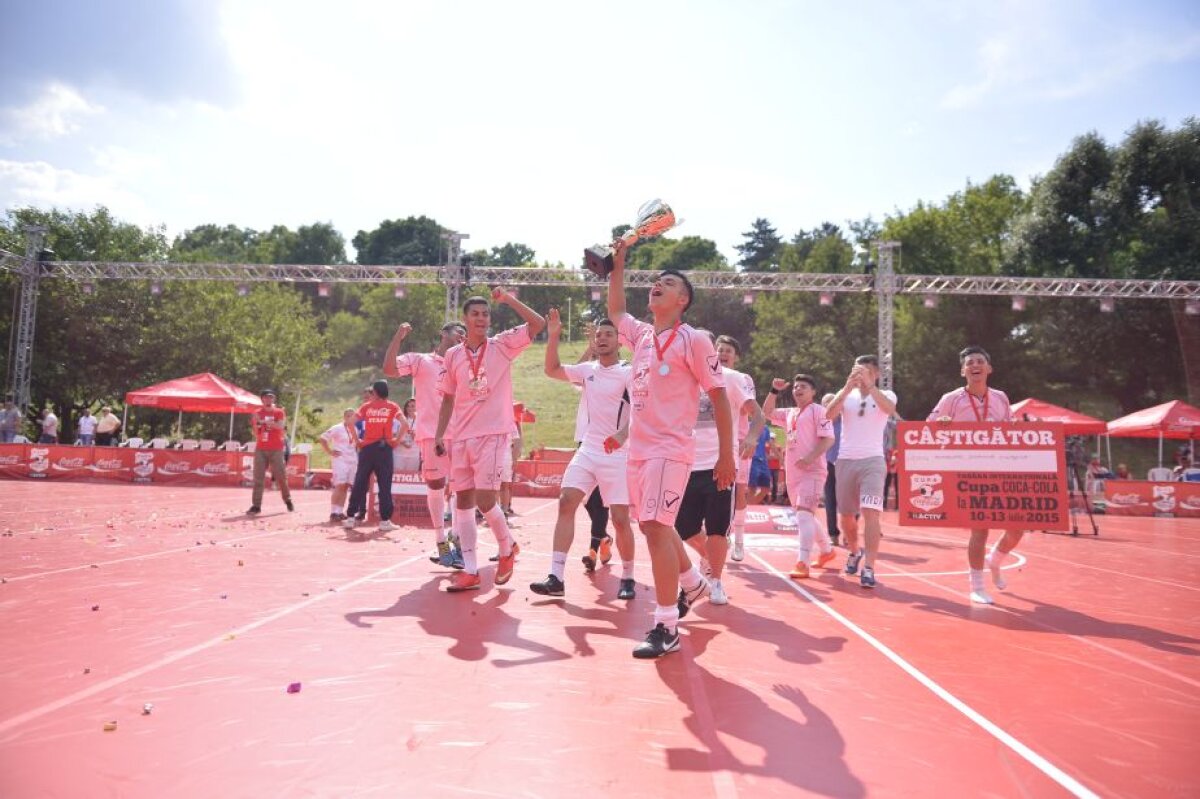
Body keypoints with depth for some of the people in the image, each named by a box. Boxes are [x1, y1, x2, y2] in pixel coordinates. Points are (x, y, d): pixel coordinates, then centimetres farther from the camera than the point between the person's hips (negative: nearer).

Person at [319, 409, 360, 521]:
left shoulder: (356, 429, 13)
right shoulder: (337, 428, -5)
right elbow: (322, 438, -6)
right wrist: (330, 452, -9)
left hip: (353, 461, 6)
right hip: (340, 460, -6)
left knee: (345, 487, 6)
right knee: (339, 486, -11)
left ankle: (340, 512, 11)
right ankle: (333, 513, -8)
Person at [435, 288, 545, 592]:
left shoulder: (503, 345, 0)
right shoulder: (453, 355, 8)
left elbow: (539, 323, -11)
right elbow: (448, 398, 14)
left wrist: (508, 299, -12)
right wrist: (440, 434, 7)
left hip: (493, 435, -4)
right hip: (460, 438, 4)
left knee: (484, 501, -11)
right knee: (463, 502, 5)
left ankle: (508, 547, 17)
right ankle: (470, 571, 12)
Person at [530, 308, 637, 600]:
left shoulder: (629, 373, -8)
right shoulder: (588, 370, 10)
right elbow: (552, 370, 19)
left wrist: (622, 434, -38)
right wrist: (553, 336, 6)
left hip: (618, 455, -5)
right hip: (587, 451, 5)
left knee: (620, 519, -4)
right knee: (566, 503, -9)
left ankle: (627, 577, 17)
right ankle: (556, 578, -8)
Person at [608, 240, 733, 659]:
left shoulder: (693, 340, -7)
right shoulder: (641, 334, 11)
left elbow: (719, 397, -5)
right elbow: (614, 311, 32)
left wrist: (726, 456, -7)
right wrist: (618, 264, 23)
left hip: (670, 450, -7)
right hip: (638, 449, 8)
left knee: (656, 528, -15)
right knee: (655, 527, 17)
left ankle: (666, 628, -7)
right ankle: (693, 583, 42)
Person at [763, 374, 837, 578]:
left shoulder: (818, 410, -5)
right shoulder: (789, 413, 18)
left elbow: (828, 439, -13)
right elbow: (767, 413, 18)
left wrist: (810, 457, -25)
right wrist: (775, 391, 7)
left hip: (812, 471, -9)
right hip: (793, 473, 9)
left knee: (804, 514, -20)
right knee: (804, 516, 18)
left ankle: (802, 564, -24)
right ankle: (827, 549, 38)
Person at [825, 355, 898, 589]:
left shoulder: (886, 395, 4)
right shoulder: (846, 395, 9)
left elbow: (889, 409, -20)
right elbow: (829, 414, -11)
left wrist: (869, 384, -29)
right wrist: (847, 387, -24)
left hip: (872, 461, -3)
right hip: (845, 461, 3)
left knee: (870, 512, -17)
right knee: (845, 516, 11)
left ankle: (869, 568, -17)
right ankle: (855, 552, 37)